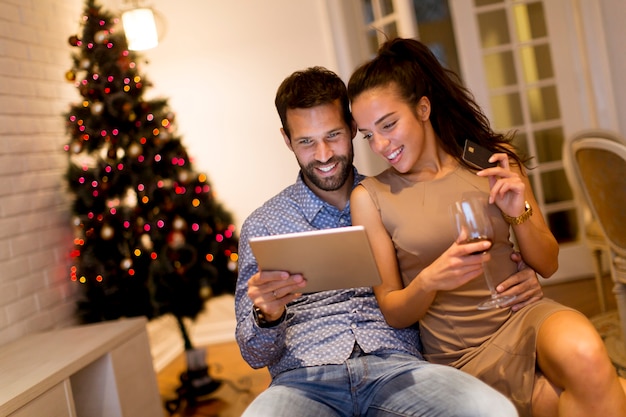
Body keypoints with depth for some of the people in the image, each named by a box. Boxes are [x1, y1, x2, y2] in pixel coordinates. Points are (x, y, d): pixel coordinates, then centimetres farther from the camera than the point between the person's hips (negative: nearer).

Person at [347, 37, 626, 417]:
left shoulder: (495, 160, 3)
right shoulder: (370, 197, -4)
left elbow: (548, 266, 9)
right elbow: (392, 313, 1)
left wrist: (519, 214, -11)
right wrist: (428, 282, -21)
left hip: (523, 315, 2)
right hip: (462, 355, -2)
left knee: (583, 352, -32)